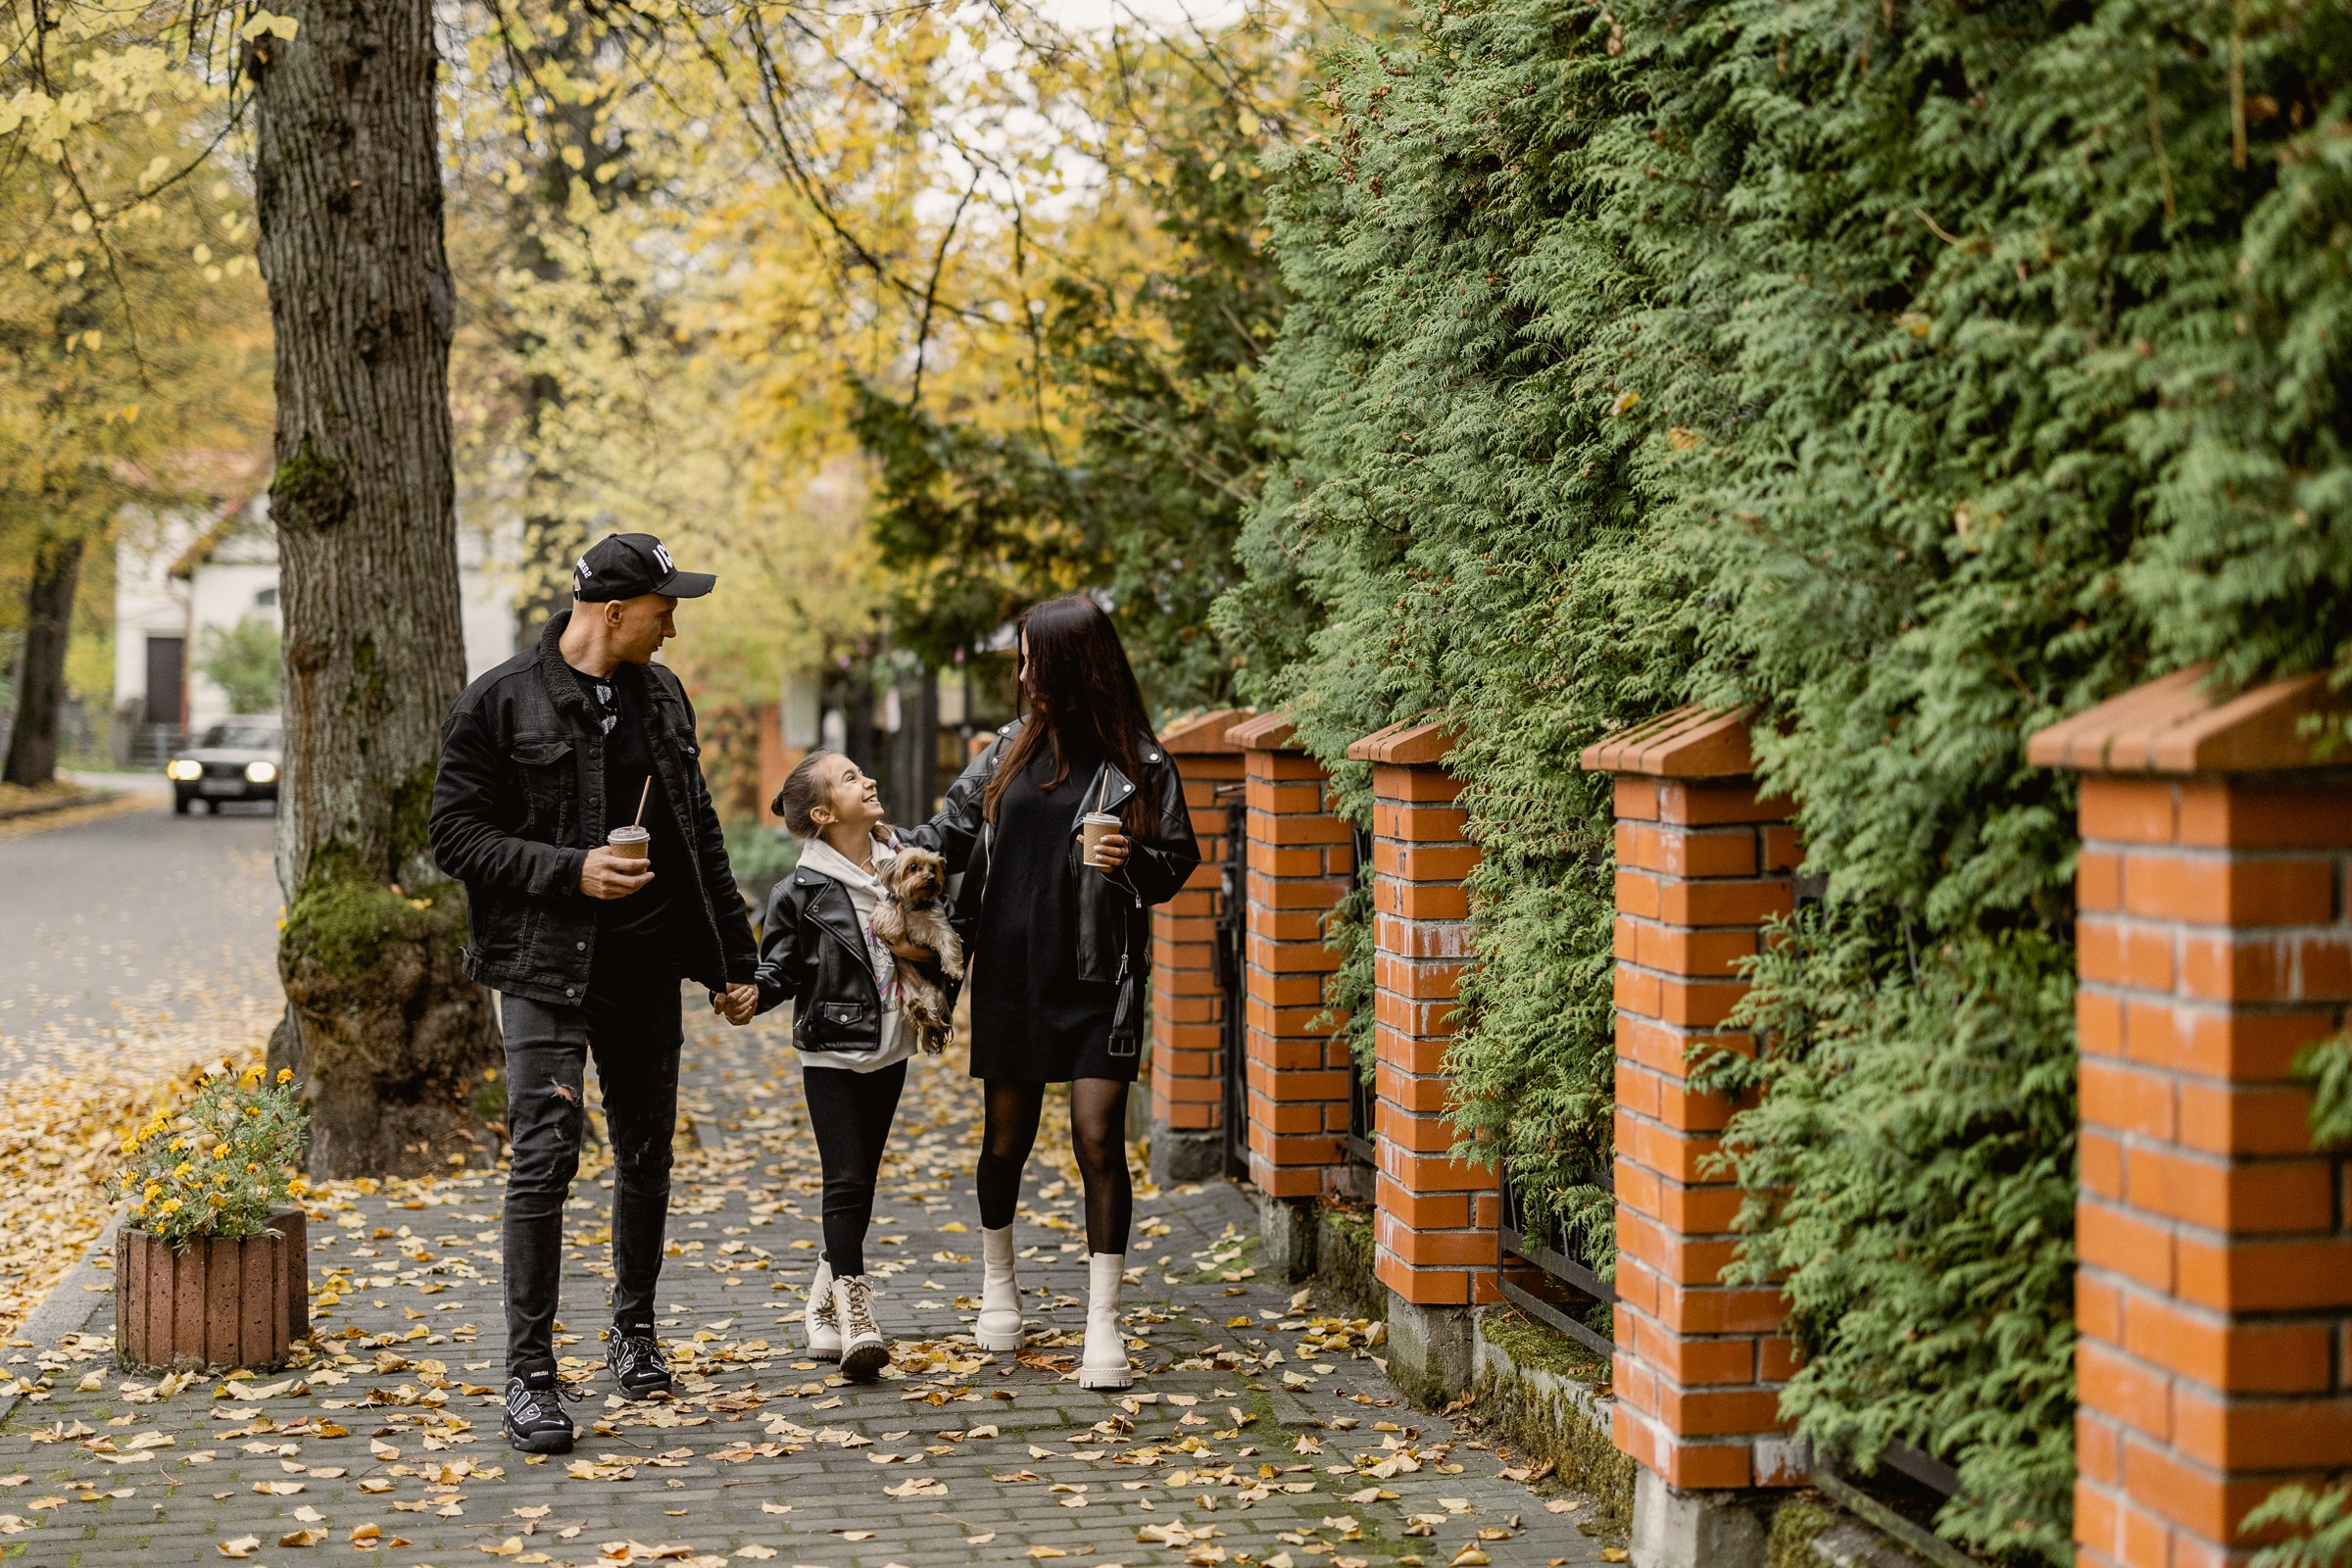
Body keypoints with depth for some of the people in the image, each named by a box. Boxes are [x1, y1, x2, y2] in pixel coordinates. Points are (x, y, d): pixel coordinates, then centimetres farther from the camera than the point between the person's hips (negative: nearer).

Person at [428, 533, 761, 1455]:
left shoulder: (661, 697, 11)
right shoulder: (501, 705, -8)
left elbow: (699, 837, 17)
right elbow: (455, 834, -8)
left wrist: (735, 961, 15)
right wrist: (571, 870, -19)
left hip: (646, 971, 6)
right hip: (544, 969, -6)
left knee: (647, 1154, 13)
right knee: (545, 1158, -12)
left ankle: (633, 1328, 32)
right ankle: (529, 1372, -7)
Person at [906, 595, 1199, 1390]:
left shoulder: (1139, 766, -3)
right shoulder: (1014, 747, 9)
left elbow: (1178, 861, 2)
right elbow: (952, 831, 15)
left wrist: (1132, 861, -18)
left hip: (1098, 981, -3)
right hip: (1010, 974, 4)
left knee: (1098, 1139, -9)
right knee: (1006, 1137, 11)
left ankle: (1103, 1321, -2)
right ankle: (997, 1280, 34)